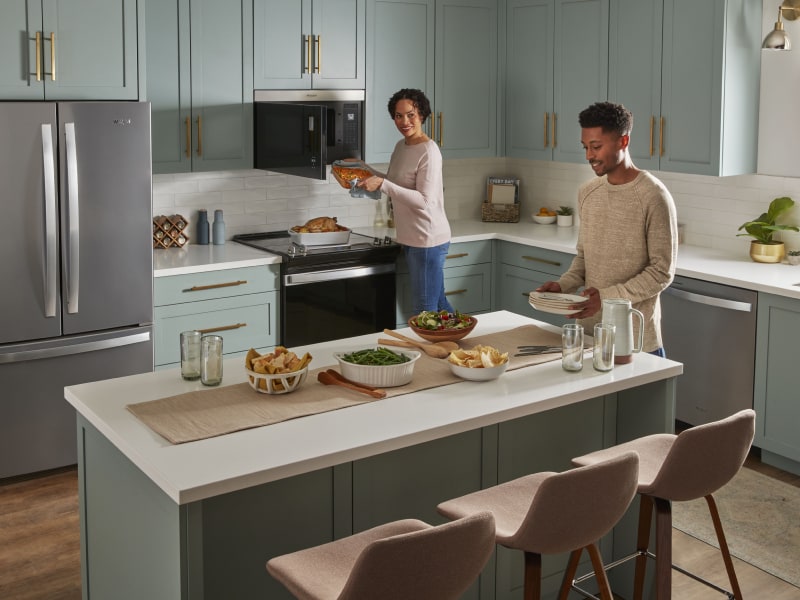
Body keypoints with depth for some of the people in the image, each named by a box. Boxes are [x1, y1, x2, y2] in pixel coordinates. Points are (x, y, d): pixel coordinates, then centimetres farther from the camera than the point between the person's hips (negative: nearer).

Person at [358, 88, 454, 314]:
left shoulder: (428, 151, -16)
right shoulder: (400, 146, 10)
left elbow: (424, 201, -23)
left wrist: (382, 184, -27)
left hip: (428, 239, -9)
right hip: (411, 238, 9)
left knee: (425, 311, -3)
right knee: (437, 302, 19)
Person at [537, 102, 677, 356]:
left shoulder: (653, 196, -13)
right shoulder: (587, 193, 7)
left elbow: (662, 272, -14)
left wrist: (608, 296, -21)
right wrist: (563, 285, -2)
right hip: (588, 330, 6)